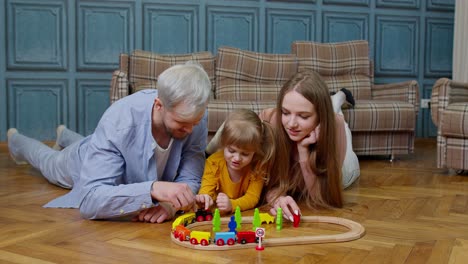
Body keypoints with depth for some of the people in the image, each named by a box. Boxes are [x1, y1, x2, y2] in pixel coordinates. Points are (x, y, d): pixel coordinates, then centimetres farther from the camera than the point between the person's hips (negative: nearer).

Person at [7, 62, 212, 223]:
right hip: (85, 162, -3)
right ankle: (16, 141, 65)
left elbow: (190, 179, -31)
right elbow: (89, 200, -52)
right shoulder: (118, 121, -49)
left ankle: (65, 136, 71)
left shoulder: (195, 117, -38)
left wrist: (169, 203, -53)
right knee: (50, 162, 33)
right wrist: (152, 189, -66)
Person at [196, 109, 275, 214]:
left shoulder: (258, 166, -13)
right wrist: (204, 199, -40)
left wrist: (232, 205, -36)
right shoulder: (214, 162, -12)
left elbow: (252, 198, -16)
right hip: (217, 215, 1)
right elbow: (206, 189, -15)